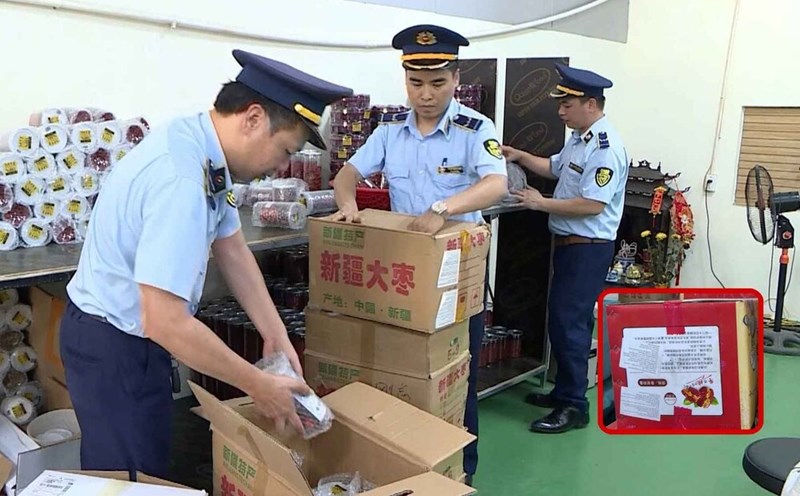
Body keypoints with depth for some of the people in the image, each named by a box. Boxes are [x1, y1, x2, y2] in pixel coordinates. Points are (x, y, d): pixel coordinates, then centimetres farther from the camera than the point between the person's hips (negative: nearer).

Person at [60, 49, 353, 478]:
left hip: (138, 333, 9)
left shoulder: (209, 153, -4)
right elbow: (165, 322, -34)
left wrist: (276, 336, 2)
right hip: (112, 345, -9)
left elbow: (232, 249, 5)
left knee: (154, 464, 21)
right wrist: (258, 385, -23)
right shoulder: (180, 180, -33)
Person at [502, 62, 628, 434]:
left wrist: (541, 203, -19)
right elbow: (555, 168, 27)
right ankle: (564, 391, 30)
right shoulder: (578, 138, 10)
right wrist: (520, 156, 13)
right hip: (567, 243, 10)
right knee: (562, 319, 17)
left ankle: (574, 406, 5)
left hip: (588, 248, -10)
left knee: (570, 322, -6)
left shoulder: (605, 148, -20)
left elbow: (593, 205, -26)